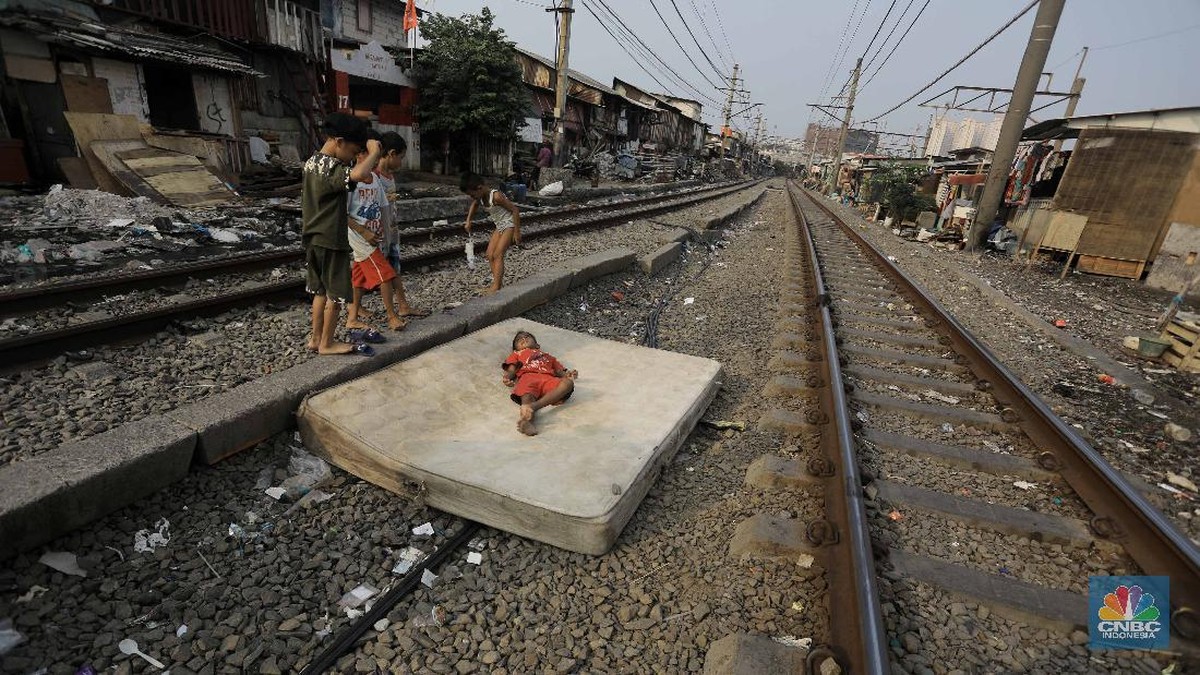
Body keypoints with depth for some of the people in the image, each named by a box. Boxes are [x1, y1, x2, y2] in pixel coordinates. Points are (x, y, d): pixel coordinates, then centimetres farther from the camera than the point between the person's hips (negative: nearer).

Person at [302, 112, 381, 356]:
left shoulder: (313, 161, 9)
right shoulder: (331, 168, -22)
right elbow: (359, 174, -42)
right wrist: (373, 151, -25)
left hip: (314, 238, 9)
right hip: (331, 241, -9)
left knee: (321, 290, 17)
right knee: (336, 294, 3)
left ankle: (316, 338, 26)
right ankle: (327, 343, 14)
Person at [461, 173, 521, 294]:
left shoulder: (496, 196, -26)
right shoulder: (480, 198, -1)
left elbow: (515, 210, -24)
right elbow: (474, 205, 23)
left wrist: (517, 232, -24)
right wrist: (468, 221, 13)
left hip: (509, 225, -9)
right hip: (499, 227, 9)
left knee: (498, 255, -16)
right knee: (490, 255, 3)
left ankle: (496, 286, -16)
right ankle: (498, 283, 4)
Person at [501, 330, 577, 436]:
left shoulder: (547, 356, 44)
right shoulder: (517, 354, 41)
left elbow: (560, 372, 29)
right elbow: (511, 370, 22)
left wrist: (568, 374, 5)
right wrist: (507, 378, -3)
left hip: (548, 379, 2)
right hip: (528, 377, -1)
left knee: (568, 382, -31)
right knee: (527, 397, -36)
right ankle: (527, 421, -68)